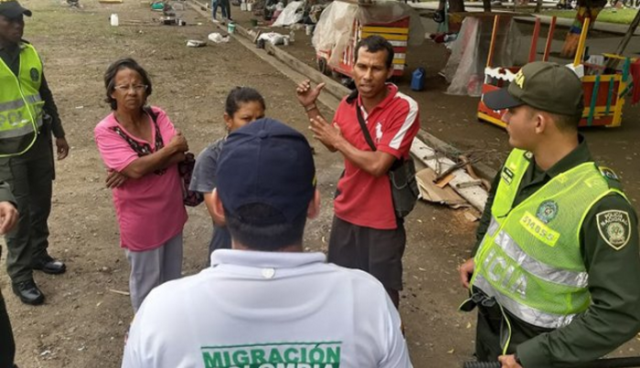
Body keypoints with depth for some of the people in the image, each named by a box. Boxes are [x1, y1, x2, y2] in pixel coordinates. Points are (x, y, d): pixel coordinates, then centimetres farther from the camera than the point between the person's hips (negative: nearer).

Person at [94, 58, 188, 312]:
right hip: (141, 217, -5)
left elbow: (180, 153, -17)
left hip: (171, 209, 5)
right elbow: (137, 168, -27)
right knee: (147, 277, 15)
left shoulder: (157, 116, -4)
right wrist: (171, 147, -16)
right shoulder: (106, 131, -17)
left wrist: (130, 171, -24)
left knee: (172, 273, 23)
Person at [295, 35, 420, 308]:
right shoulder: (348, 103, -4)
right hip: (346, 209, 6)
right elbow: (333, 145, 13)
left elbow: (377, 165, -28)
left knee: (382, 289, 14)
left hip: (382, 216, -6)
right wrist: (311, 108, 1)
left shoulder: (405, 109, -24)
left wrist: (339, 140, -16)